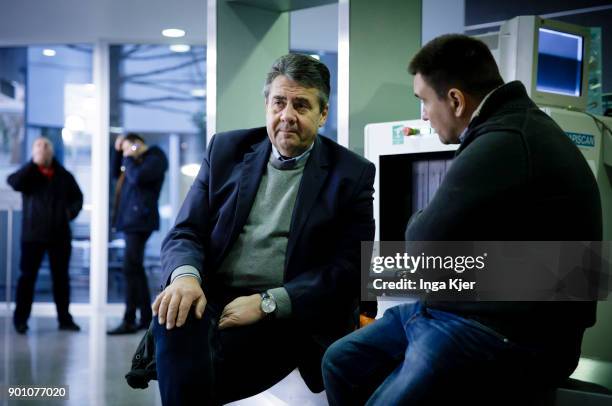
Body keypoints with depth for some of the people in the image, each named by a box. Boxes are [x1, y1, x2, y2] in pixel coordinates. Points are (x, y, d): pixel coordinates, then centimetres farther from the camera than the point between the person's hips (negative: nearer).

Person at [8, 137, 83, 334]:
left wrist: (70, 212, -4)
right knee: (28, 276, -1)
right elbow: (13, 182, -18)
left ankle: (64, 318, 16)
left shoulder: (64, 175, 9)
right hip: (33, 234, -2)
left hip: (60, 235, 2)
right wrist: (34, 163, -19)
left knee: (61, 277, 8)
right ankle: (20, 319, 5)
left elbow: (77, 197, 15)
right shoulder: (29, 174, 3)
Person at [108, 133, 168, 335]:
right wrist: (118, 152, 19)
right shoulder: (139, 161, 21)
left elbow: (137, 178, -21)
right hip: (131, 220, 10)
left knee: (130, 268, -15)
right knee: (136, 269, 10)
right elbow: (116, 173, 32)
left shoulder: (155, 159, -6)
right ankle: (146, 317, 14)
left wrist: (129, 158, -5)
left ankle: (129, 321, -16)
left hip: (139, 220, -10)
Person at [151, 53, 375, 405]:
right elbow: (186, 232, 8)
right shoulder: (227, 149, 12)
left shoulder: (352, 174, 4)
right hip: (215, 301, 3)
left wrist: (266, 303, -16)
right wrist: (185, 276, -17)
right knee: (177, 314, -32)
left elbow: (347, 270, -4)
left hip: (289, 316, -3)